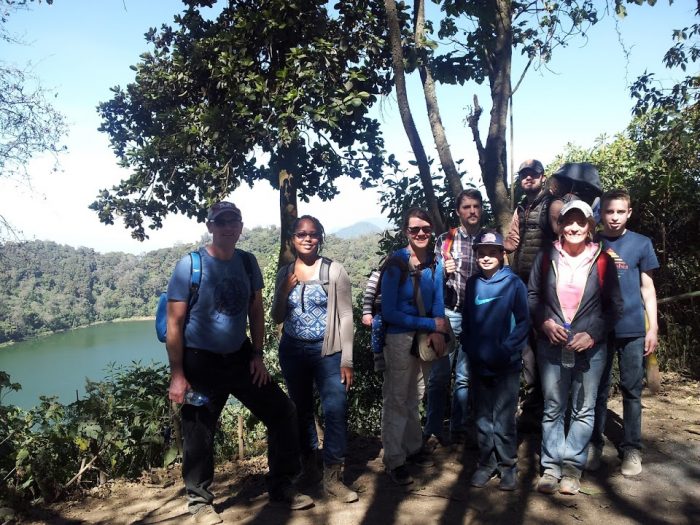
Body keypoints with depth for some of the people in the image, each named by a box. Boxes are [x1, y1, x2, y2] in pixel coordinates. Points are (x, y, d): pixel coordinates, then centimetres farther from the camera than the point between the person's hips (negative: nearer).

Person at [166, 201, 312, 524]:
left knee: (282, 412, 5)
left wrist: (257, 355, 3)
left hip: (240, 356, 5)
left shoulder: (248, 262, 0)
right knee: (199, 435, 5)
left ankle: (281, 487, 22)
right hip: (200, 362, -5)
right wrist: (177, 374, -14)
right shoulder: (190, 265, -13)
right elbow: (174, 322, -12)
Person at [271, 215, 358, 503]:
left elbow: (345, 317, -6)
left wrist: (346, 361, -9)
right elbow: (277, 318, 8)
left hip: (327, 351, -3)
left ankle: (332, 477, -1)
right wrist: (284, 291, -11)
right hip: (293, 351, 4)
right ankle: (308, 466, 32)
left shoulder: (334, 270, -5)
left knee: (336, 409, -13)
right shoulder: (285, 273, 5)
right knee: (301, 409, 15)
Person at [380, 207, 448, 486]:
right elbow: (389, 312, -15)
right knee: (396, 399, 2)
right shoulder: (395, 264, -15)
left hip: (426, 337, 6)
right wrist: (432, 324, -15)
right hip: (399, 338, -5)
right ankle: (394, 460, 13)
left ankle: (413, 448, 33)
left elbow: (438, 303, 6)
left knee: (415, 397, 18)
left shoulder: (435, 264, 2)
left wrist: (437, 332, -14)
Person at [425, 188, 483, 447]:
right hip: (448, 314, -1)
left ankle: (458, 430, 20)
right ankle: (432, 429, 13)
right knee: (440, 375, 1)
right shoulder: (444, 240, 4)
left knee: (465, 377, 9)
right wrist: (443, 272, -14)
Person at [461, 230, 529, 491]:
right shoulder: (472, 284, 4)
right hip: (479, 364, 4)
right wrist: (469, 348, 1)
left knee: (504, 418, 1)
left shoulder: (514, 283, -6)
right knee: (483, 417, 12)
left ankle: (508, 465, 17)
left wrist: (507, 350, -13)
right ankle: (486, 463, 25)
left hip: (507, 364, -3)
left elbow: (523, 322, -6)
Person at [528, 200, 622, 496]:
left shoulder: (602, 260, -1)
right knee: (553, 408, 7)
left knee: (583, 410, 5)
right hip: (551, 345, 1)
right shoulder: (546, 257, 2)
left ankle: (571, 465, 16)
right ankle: (551, 466, 14)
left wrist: (593, 334, -10)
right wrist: (544, 323, -9)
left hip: (590, 347, 0)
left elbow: (615, 305, 1)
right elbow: (532, 296, 7)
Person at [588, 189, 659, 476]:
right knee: (598, 389, 8)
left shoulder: (641, 243, 4)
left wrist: (653, 327, 1)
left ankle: (631, 448, 18)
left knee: (632, 390, 6)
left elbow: (647, 287, 7)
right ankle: (594, 444, 20)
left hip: (633, 330, 0)